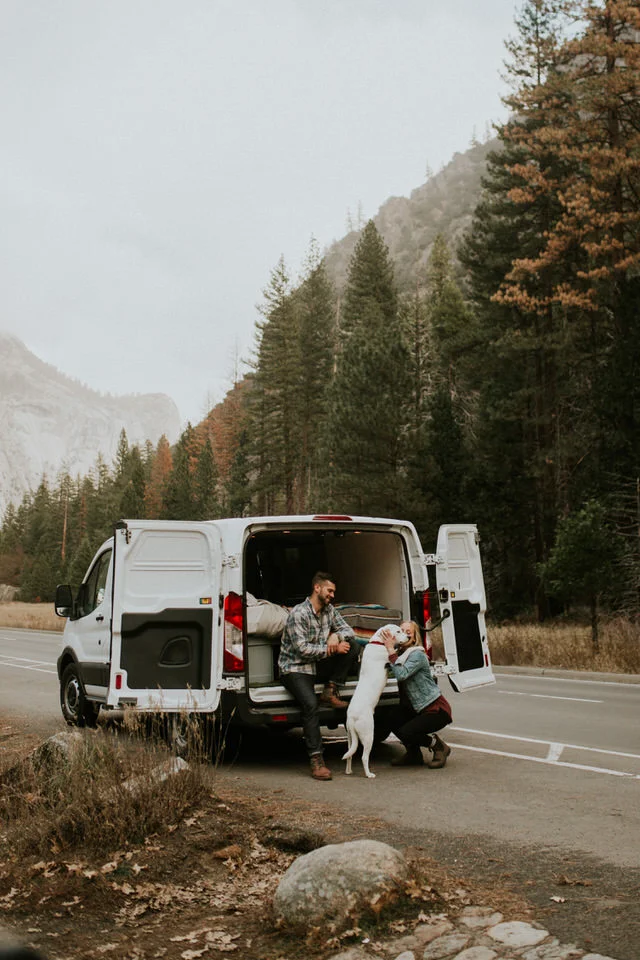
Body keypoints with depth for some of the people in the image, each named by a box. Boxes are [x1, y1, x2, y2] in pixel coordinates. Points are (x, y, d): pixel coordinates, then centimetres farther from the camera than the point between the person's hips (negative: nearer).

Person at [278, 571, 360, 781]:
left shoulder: (329, 610, 7)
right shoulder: (298, 614, -16)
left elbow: (349, 630, 9)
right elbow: (302, 649, -22)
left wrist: (337, 636, -15)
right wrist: (332, 649, -19)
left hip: (318, 665, 7)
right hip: (295, 668, -7)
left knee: (352, 645, -11)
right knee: (310, 703, -33)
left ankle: (330, 692, -8)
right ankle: (316, 760, -30)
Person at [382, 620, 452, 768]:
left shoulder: (417, 655, -18)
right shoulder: (399, 654, 7)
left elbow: (401, 674, -33)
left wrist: (391, 650, -30)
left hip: (437, 709, -8)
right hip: (416, 708, 8)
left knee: (405, 732, -20)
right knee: (394, 722, -10)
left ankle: (439, 747, 4)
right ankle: (413, 754, 12)